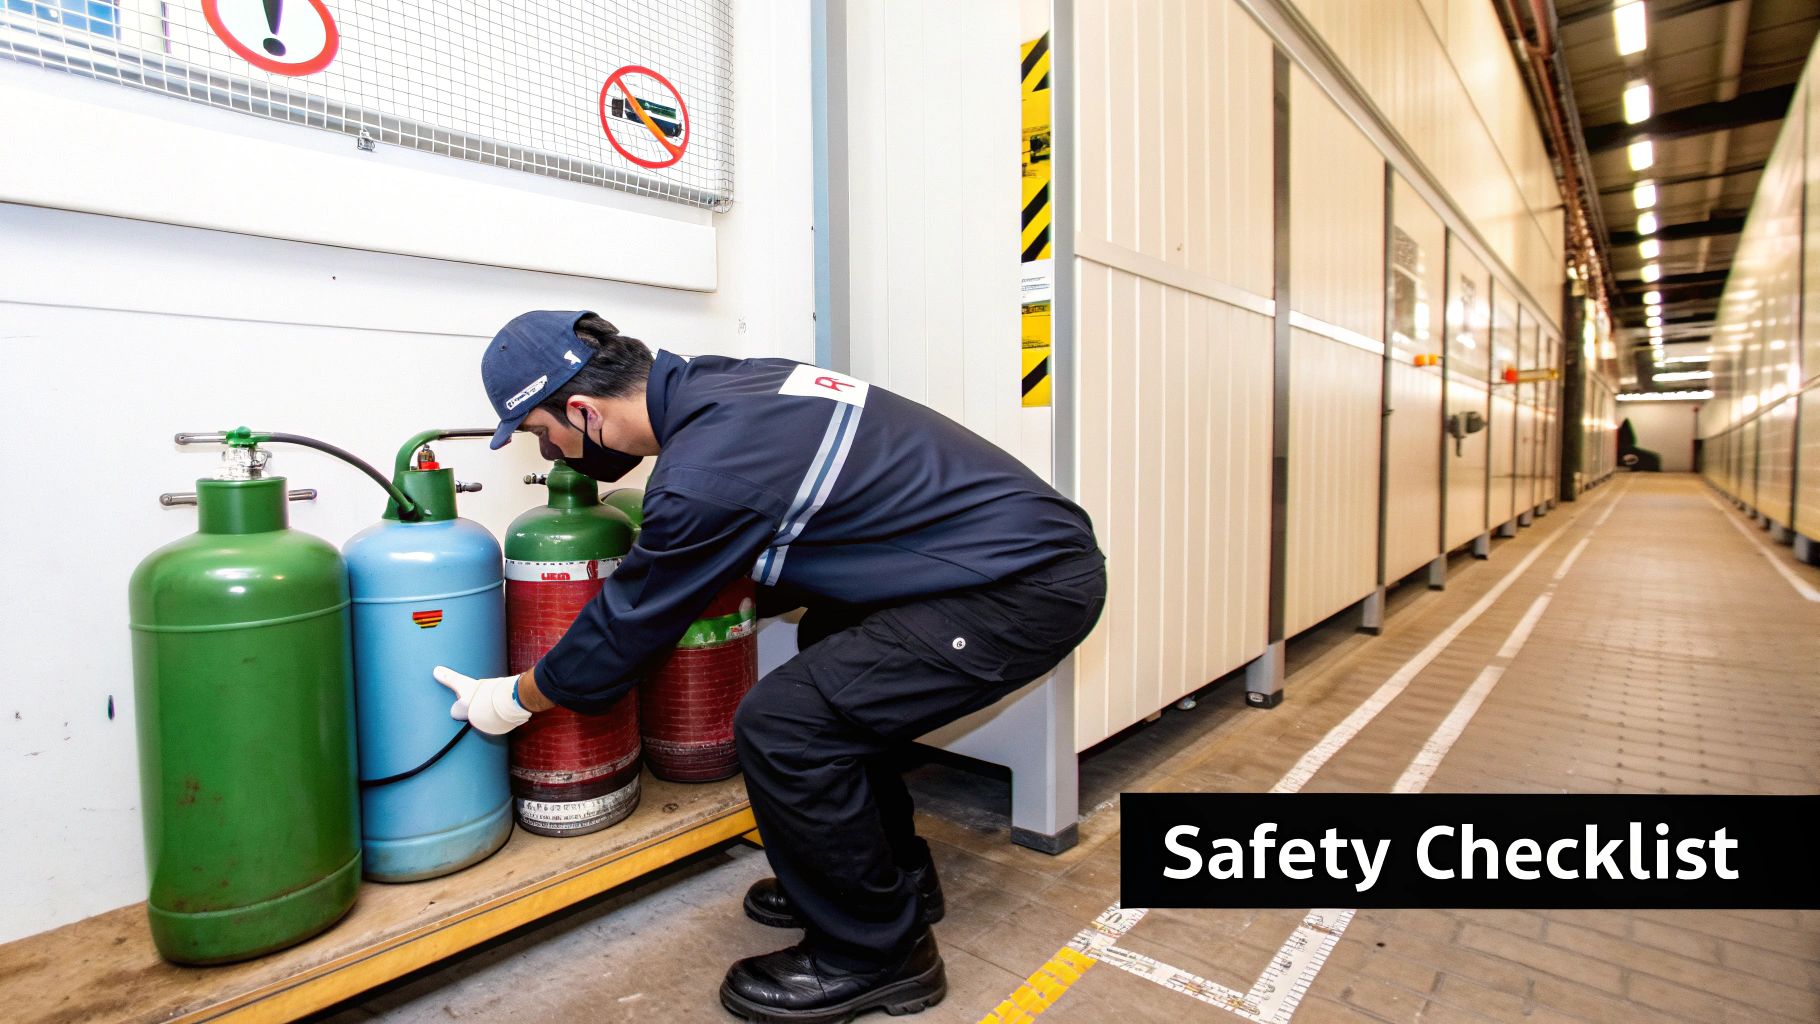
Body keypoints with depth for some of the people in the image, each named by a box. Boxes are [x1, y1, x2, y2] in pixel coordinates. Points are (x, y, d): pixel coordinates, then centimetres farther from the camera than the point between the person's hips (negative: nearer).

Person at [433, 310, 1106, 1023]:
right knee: (830, 650, 23)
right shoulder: (715, 381, 8)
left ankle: (876, 952, 11)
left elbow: (632, 620, -4)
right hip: (1033, 541, 10)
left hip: (1029, 587, -10)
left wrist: (516, 699, 13)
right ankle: (897, 878, 35)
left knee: (782, 726, -13)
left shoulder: (703, 473, -20)